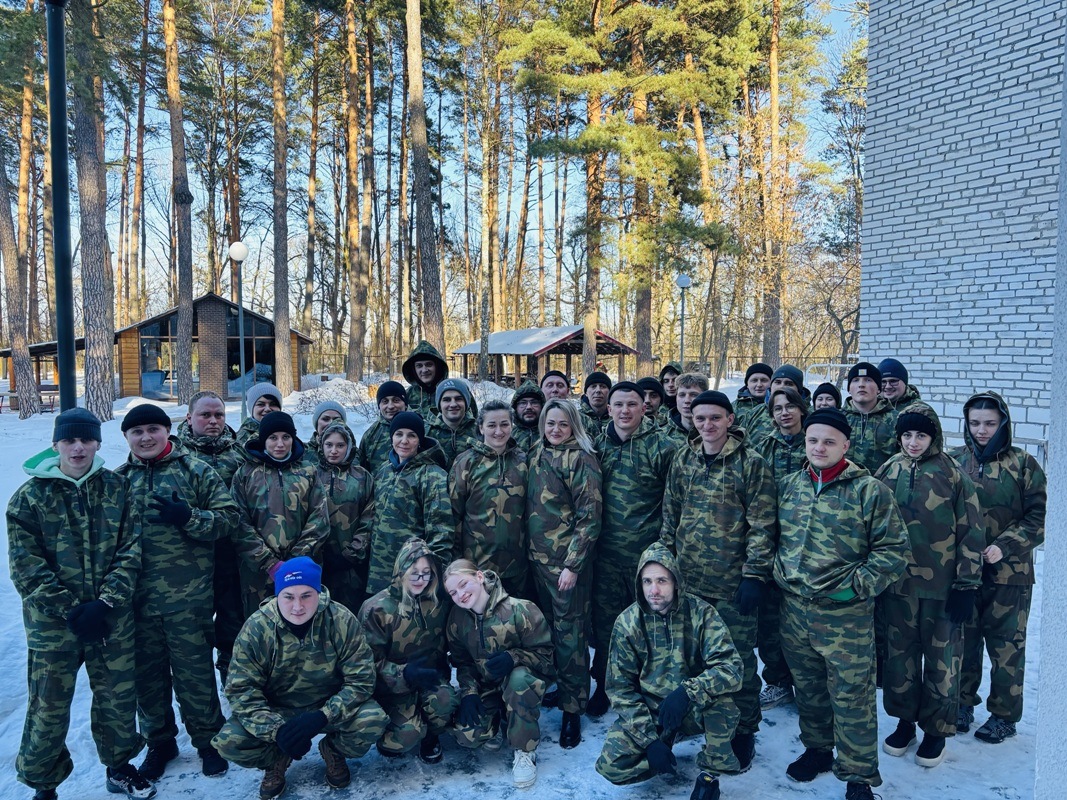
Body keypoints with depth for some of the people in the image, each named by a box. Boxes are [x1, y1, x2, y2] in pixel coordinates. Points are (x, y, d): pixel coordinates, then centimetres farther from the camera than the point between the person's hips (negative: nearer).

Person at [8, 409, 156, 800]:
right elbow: (27, 567, -7)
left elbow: (130, 551, -2)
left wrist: (106, 602, -13)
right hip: (53, 622, -2)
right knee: (49, 706, 6)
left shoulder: (117, 488, 0)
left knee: (118, 697, 13)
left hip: (112, 617, 2)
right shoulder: (30, 497, -4)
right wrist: (71, 610, -13)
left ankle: (119, 767, 35)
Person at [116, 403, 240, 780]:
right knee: (147, 672, 15)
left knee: (194, 671, 6)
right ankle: (158, 742, 33)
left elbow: (228, 518, -7)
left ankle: (207, 739, 24)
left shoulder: (196, 471, -2)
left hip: (187, 597, -3)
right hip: (135, 597, 4)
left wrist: (188, 517, -23)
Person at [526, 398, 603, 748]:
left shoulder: (581, 460, -12)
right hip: (537, 559, 7)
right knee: (548, 627, 17)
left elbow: (590, 517, -15)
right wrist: (529, 551, 13)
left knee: (569, 635, 0)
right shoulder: (537, 456, 9)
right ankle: (556, 686, 34)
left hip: (567, 561, -7)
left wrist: (572, 564, -18)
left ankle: (572, 709, 11)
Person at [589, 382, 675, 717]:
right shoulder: (599, 445, 4)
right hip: (607, 553, 4)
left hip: (647, 552, -4)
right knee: (605, 620, 13)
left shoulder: (661, 447, -9)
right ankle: (604, 686, 31)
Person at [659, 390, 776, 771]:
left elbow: (762, 525, -10)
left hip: (732, 582, -4)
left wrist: (754, 575, -14)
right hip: (687, 578, 5)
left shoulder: (750, 463, -9)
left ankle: (744, 732, 23)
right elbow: (670, 514, 12)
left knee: (738, 658, 6)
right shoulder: (683, 459, 5)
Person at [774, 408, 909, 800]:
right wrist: (782, 573, 8)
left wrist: (856, 585, -14)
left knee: (851, 694, 4)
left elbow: (893, 549, -8)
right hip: (794, 609, 5)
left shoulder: (869, 490, -10)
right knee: (807, 686, 19)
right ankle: (817, 749, 40)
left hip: (844, 614, -5)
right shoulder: (790, 486, 6)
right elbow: (778, 536, 19)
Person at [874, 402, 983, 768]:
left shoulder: (952, 473, -7)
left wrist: (967, 584, -7)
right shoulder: (889, 471, 2)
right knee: (900, 654, 13)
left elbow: (971, 532, -5)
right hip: (897, 583, 3)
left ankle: (936, 730, 24)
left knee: (942, 657, 8)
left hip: (942, 585, -3)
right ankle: (905, 721, 30)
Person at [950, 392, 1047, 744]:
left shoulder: (1022, 463, -4)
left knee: (1006, 646, 8)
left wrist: (1004, 546, -16)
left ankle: (1004, 715, 23)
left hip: (1009, 573, -2)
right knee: (963, 640, 13)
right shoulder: (954, 461, 3)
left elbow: (1039, 516, -6)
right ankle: (962, 702, 30)